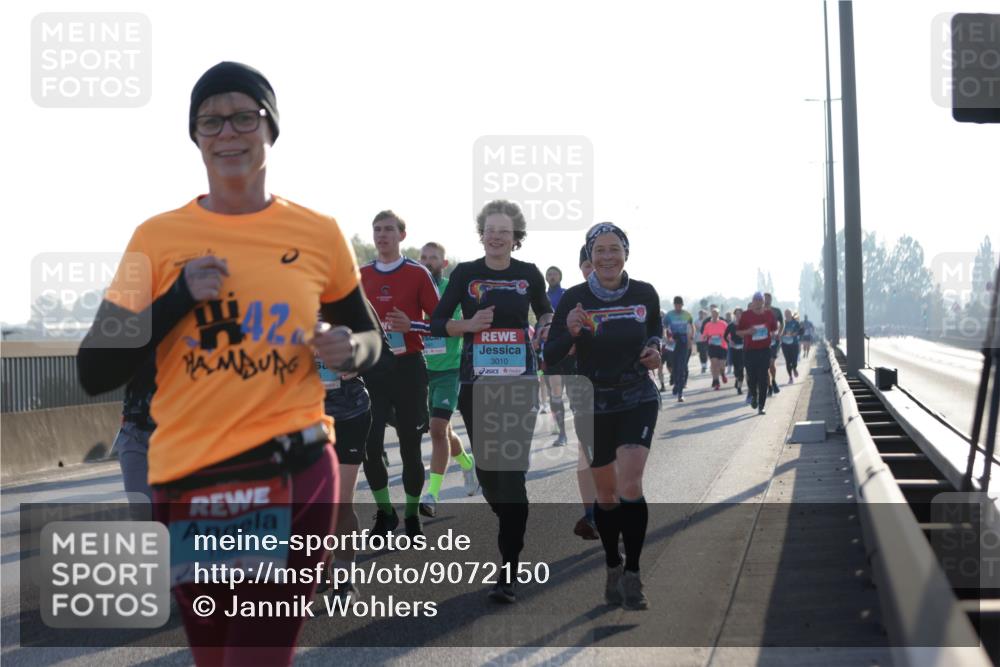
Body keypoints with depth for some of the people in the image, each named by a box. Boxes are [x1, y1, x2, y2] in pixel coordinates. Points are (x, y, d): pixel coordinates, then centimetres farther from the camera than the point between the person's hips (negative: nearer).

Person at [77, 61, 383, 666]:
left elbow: (370, 339, 15)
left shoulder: (319, 234, 1)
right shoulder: (157, 237, 1)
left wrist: (349, 350, -8)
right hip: (186, 481, 2)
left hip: (295, 475, -1)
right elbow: (94, 374, 0)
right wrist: (179, 298, -12)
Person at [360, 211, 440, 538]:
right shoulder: (361, 276, 9)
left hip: (408, 368, -3)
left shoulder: (417, 273, -2)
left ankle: (412, 516, 16)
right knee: (369, 447, -3)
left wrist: (411, 325, -19)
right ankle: (384, 513, 15)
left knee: (410, 446, 3)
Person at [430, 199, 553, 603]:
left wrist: (548, 325, 0)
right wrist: (468, 324, -14)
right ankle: (513, 528, 39)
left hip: (519, 383, -1)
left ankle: (508, 573, -10)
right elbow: (436, 324, 2)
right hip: (477, 383, 1)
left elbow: (545, 313, 21)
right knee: (486, 468, 8)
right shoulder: (465, 274, 1)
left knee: (512, 471, -10)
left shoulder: (529, 274, 4)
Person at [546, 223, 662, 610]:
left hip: (638, 400, 0)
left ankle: (632, 575, -4)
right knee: (606, 495, 9)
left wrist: (654, 349, -4)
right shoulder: (574, 299, -9)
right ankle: (613, 569, 29)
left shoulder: (645, 294, -3)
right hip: (593, 405, 0)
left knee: (630, 486, -16)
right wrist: (570, 332, -26)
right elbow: (550, 356, -7)